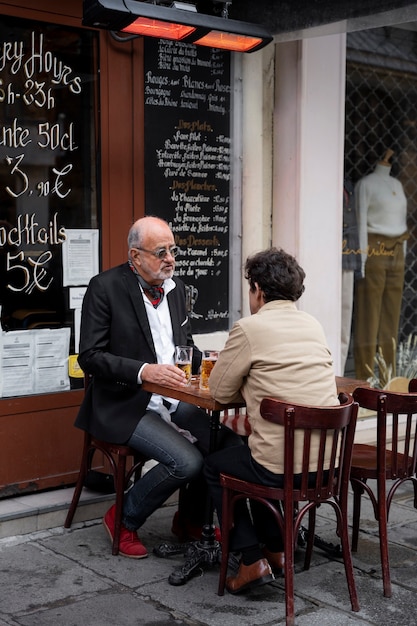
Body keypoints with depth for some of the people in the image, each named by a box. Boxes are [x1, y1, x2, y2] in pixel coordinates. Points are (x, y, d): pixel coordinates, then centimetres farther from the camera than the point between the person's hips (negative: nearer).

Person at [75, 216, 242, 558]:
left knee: (228, 443, -11)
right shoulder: (106, 287, -11)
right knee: (187, 461, -23)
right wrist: (144, 371, -28)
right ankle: (123, 519, 3)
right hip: (125, 405, -7)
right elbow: (90, 357, -15)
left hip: (172, 400, 7)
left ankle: (190, 520, 14)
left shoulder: (175, 287, 10)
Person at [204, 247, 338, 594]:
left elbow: (219, 390, -3)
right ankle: (276, 549, 36)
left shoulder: (250, 327, -11)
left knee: (214, 465, 21)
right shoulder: (313, 325, 10)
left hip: (283, 467, -7)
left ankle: (252, 559, 15)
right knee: (251, 451, 34)